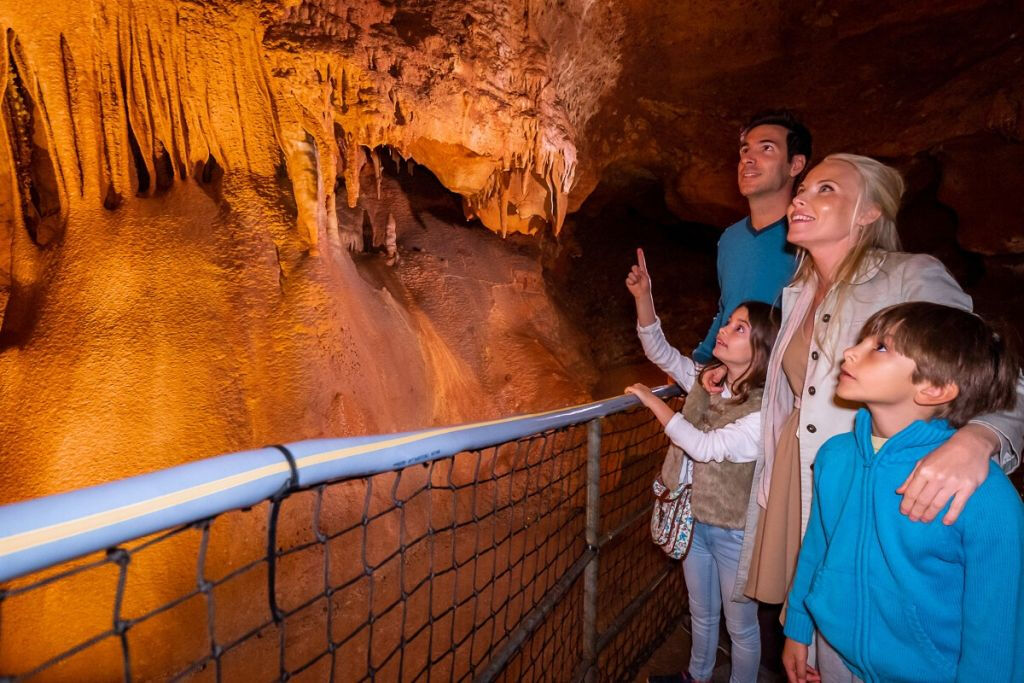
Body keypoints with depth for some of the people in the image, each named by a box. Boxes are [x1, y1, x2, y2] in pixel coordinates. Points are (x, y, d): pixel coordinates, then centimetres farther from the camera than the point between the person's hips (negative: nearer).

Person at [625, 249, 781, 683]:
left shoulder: (765, 412, -24)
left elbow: (704, 446, -29)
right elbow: (659, 350, -7)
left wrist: (652, 401, -22)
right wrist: (643, 297, -21)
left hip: (734, 532, -6)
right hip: (693, 519, 6)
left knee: (740, 625, 17)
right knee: (701, 614, 28)